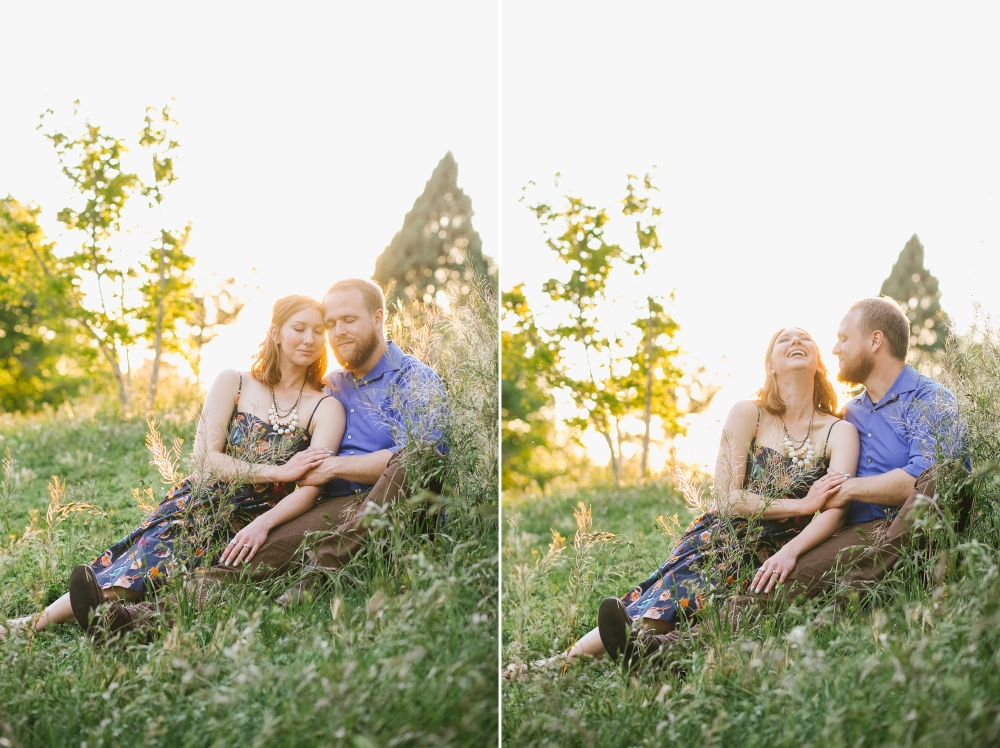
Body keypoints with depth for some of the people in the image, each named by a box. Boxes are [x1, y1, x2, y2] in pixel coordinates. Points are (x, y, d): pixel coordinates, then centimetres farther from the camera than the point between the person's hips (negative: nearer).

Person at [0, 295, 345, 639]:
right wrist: (277, 472, -11)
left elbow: (310, 486, -11)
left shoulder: (326, 408, 3)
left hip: (250, 524, -4)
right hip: (201, 504, 4)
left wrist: (262, 525, -27)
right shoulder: (233, 384, 8)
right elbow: (204, 458, -2)